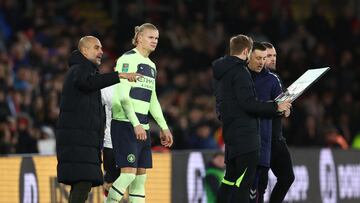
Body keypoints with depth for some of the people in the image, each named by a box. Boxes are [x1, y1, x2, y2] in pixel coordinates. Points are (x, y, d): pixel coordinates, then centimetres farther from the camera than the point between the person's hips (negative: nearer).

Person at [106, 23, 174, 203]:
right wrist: (135, 124, -22)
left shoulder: (151, 65, 19)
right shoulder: (128, 59, -8)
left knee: (141, 175, 5)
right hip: (125, 125, -9)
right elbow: (123, 95, -16)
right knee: (128, 173, -15)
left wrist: (163, 127, 20)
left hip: (143, 128, 9)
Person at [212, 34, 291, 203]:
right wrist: (276, 107, -14)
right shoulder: (240, 72, -14)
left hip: (230, 131, 10)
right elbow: (248, 103, -21)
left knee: (230, 179, 14)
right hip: (245, 134, -10)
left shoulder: (220, 72, 15)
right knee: (244, 181, -9)